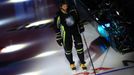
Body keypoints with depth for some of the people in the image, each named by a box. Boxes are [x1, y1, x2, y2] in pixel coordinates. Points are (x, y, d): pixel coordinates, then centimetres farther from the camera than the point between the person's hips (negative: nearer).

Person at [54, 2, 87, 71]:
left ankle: (82, 63, 22)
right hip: (66, 33, -3)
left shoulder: (73, 11, -6)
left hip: (75, 30, 3)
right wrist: (58, 38, -8)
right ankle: (71, 63, 33)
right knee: (68, 49, 6)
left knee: (79, 47, 4)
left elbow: (77, 19, 13)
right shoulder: (59, 16, -17)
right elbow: (57, 27, -10)